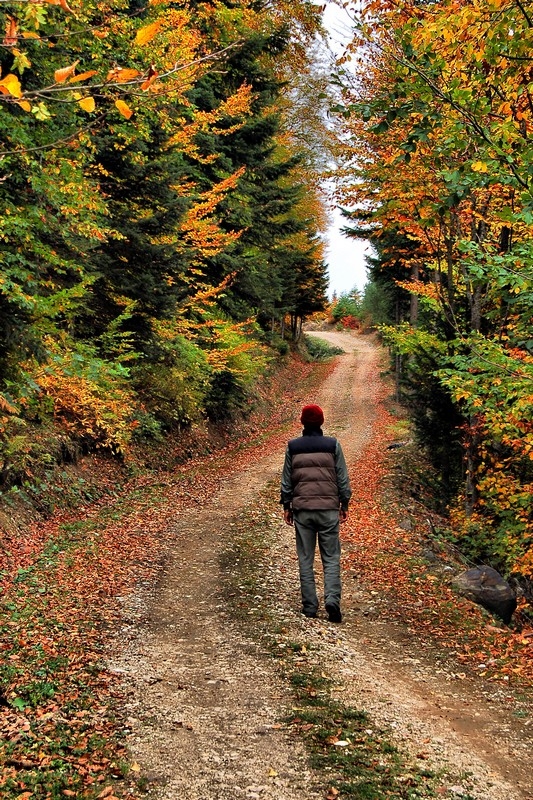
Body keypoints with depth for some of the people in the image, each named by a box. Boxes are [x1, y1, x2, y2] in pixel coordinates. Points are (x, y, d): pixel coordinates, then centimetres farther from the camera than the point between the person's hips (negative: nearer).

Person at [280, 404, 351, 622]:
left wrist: (286, 506, 15)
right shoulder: (332, 445, 0)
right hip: (329, 508, -1)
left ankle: (309, 606, 8)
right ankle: (332, 599, -12)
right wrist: (344, 504, 12)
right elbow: (342, 478, 3)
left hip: (302, 510, 1)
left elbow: (286, 480, 6)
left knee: (305, 559, 7)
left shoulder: (293, 447, 3)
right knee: (331, 557, 4)